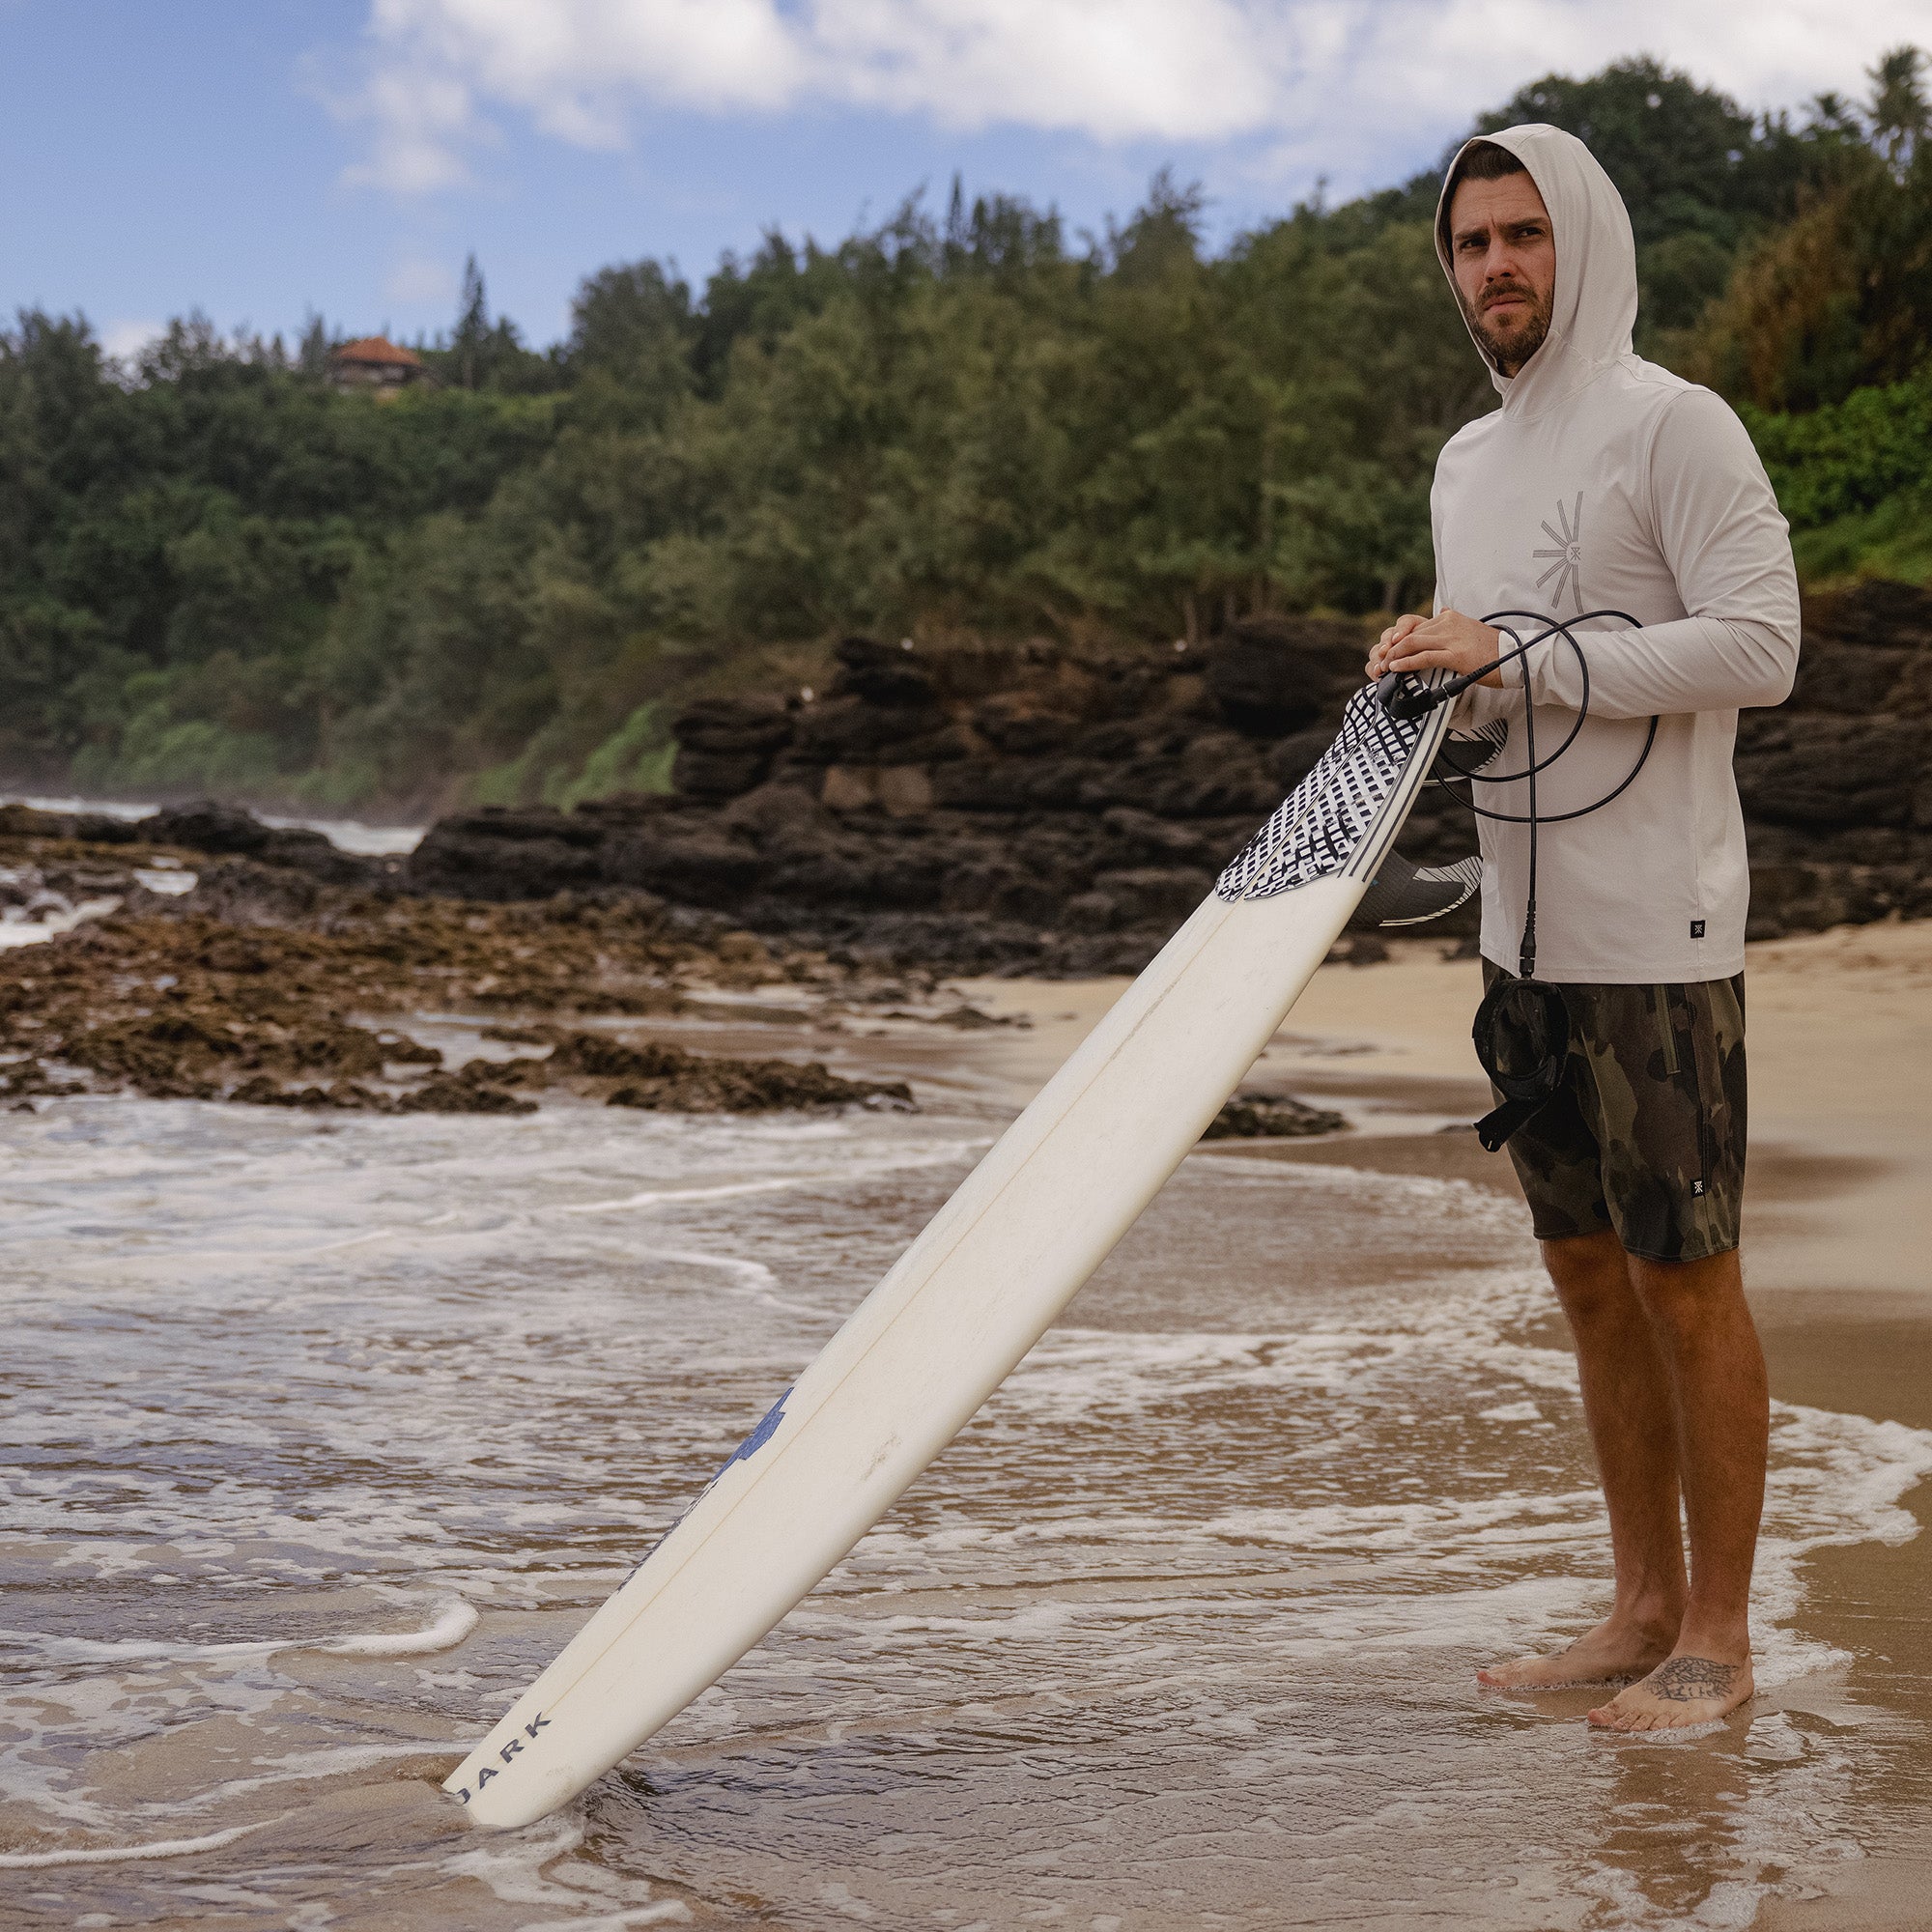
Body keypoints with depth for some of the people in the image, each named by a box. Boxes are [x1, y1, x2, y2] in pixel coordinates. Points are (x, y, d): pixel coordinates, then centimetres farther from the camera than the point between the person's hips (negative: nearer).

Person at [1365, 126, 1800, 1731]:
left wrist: (1512, 654, -19)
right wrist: (1430, 678, 0)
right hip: (1527, 930, 8)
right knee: (1588, 1270, 12)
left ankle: (1719, 1636, 11)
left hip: (1657, 936, -8)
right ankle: (1645, 1608, 23)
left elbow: (1758, 647, -19)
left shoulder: (1674, 426, -9)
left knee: (1686, 1278, -1)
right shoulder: (1469, 463, 16)